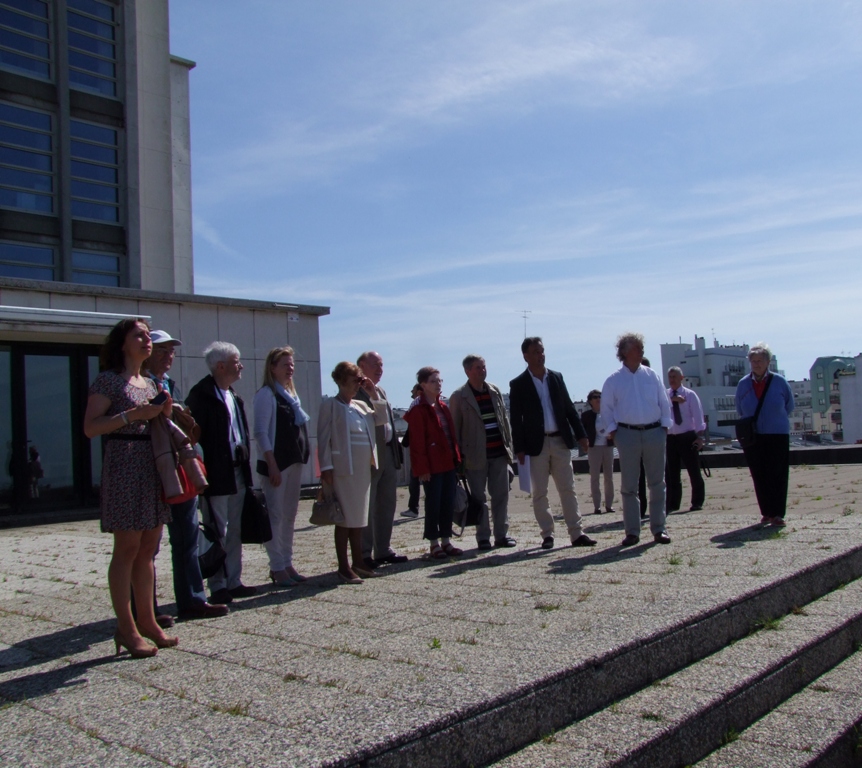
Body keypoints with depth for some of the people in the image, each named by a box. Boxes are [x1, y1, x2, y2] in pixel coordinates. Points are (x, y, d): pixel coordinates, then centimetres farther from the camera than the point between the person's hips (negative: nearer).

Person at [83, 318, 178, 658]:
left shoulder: (150, 383, 18)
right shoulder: (109, 380, -4)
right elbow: (90, 427, -13)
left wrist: (163, 413, 4)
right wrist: (132, 415, -20)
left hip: (154, 464, 8)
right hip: (123, 463, -8)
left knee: (147, 549, 10)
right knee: (127, 548, -5)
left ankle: (147, 621, 17)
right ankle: (127, 629, 1)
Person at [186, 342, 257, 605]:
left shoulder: (233, 396, 15)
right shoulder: (201, 394, -12)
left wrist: (246, 468, 12)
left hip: (237, 473, 9)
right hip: (216, 474, -9)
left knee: (235, 532, 14)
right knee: (218, 533, -1)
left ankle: (233, 582, 22)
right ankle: (218, 586, 9)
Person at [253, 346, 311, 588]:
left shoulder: (291, 394, 16)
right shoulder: (266, 394, -8)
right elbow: (261, 432, -13)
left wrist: (301, 458, 11)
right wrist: (272, 465, -17)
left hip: (294, 462, 8)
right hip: (276, 463, -8)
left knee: (290, 516, 12)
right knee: (276, 516, -3)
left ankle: (287, 563, 20)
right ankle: (277, 567, 3)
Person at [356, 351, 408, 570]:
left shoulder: (381, 391, 17)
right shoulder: (356, 392, -10)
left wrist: (397, 452, 16)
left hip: (389, 455, 9)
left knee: (387, 505, 13)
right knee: (366, 508, 0)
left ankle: (383, 550, 23)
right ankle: (365, 554, 8)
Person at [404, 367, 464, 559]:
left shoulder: (443, 406, 14)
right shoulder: (418, 410, -10)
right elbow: (417, 442, -13)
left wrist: (457, 459, 11)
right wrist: (422, 468, -15)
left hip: (448, 463, 7)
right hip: (432, 466, -7)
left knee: (448, 503, 10)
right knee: (433, 505, 0)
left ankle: (446, 541, 19)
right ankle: (434, 544, 10)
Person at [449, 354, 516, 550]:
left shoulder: (495, 392, 10)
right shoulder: (459, 397, -3)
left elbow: (505, 419, 15)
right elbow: (454, 428, -1)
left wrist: (509, 446, 9)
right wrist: (459, 456, -4)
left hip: (499, 453, 4)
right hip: (476, 456, -4)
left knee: (501, 496, 6)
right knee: (479, 499, 3)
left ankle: (502, 535, 15)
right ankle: (483, 538, 11)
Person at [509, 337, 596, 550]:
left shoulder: (556, 377, 9)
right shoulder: (518, 384, -1)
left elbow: (569, 408, 11)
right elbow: (516, 420, -3)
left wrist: (580, 434, 5)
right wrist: (519, 449, -8)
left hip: (561, 441, 3)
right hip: (536, 444, -2)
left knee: (568, 489, 5)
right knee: (539, 493, 3)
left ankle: (576, 533, 8)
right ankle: (547, 534, 13)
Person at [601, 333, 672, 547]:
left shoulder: (652, 376, 6)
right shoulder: (613, 380, 2)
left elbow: (664, 403, 9)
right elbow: (606, 408, 6)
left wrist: (664, 426, 2)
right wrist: (612, 430, -2)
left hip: (654, 433, 2)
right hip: (627, 435, -1)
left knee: (657, 483, 5)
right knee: (629, 486, 2)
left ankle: (658, 529, 14)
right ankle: (632, 531, 9)